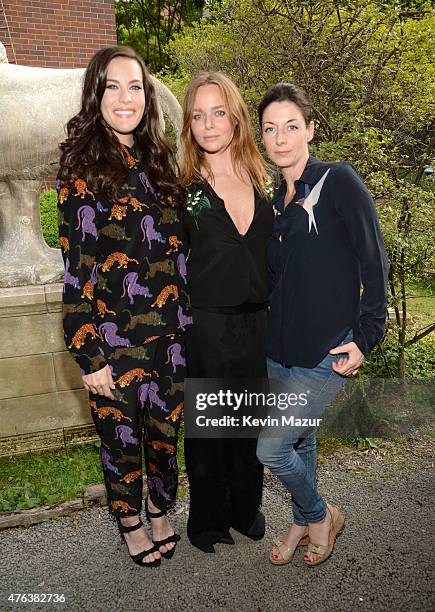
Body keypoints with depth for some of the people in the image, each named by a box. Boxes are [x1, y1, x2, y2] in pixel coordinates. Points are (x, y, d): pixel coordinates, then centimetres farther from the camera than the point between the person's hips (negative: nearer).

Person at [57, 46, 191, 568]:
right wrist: (89, 356, -12)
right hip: (114, 339, -4)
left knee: (166, 428, 17)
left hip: (172, 333, 5)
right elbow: (78, 270, -11)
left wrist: (189, 322, 11)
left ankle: (160, 512, 43)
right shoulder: (81, 170, -7)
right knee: (121, 435, 13)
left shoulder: (160, 163, 9)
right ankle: (130, 522, 40)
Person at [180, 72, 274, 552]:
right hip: (204, 327, -3)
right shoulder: (183, 190, -6)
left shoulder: (261, 182, 5)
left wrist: (274, 313, 7)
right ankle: (207, 519, 34)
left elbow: (270, 255, 12)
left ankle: (246, 508, 41)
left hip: (255, 324, 4)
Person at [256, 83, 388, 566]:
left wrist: (365, 338, -12)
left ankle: (321, 515, 25)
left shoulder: (338, 181, -9)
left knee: (270, 447, -4)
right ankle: (304, 521, 43)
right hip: (279, 349, 6)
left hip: (326, 354, -6)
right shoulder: (275, 199, 10)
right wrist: (270, 330, 11)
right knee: (299, 440, 19)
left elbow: (374, 264, -10)